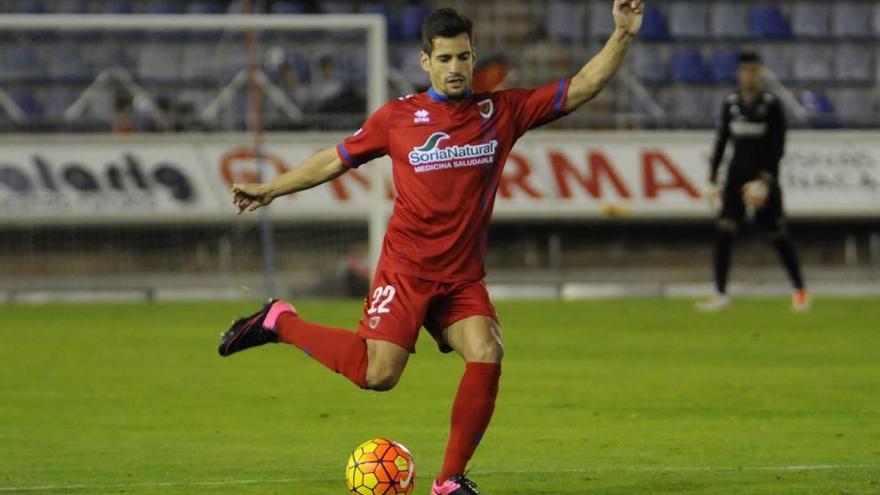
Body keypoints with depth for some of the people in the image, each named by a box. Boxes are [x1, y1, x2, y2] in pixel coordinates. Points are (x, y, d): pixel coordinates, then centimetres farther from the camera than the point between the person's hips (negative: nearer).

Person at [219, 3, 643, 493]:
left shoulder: (502, 112, 4)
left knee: (487, 356, -20)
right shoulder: (398, 117, 0)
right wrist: (270, 190, 12)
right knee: (378, 374, -16)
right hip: (406, 268, -3)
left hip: (464, 278, 3)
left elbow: (581, 88, 2)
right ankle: (280, 322, 9)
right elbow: (336, 159, 12)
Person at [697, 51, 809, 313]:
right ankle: (720, 295, -8)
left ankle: (800, 290, 17)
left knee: (778, 236, 0)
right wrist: (713, 178, 9)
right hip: (738, 174, 3)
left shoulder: (771, 104, -6)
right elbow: (721, 141, 12)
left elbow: (778, 147, -7)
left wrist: (766, 178, -17)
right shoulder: (730, 103, 6)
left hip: (764, 176, -3)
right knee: (724, 230, -11)